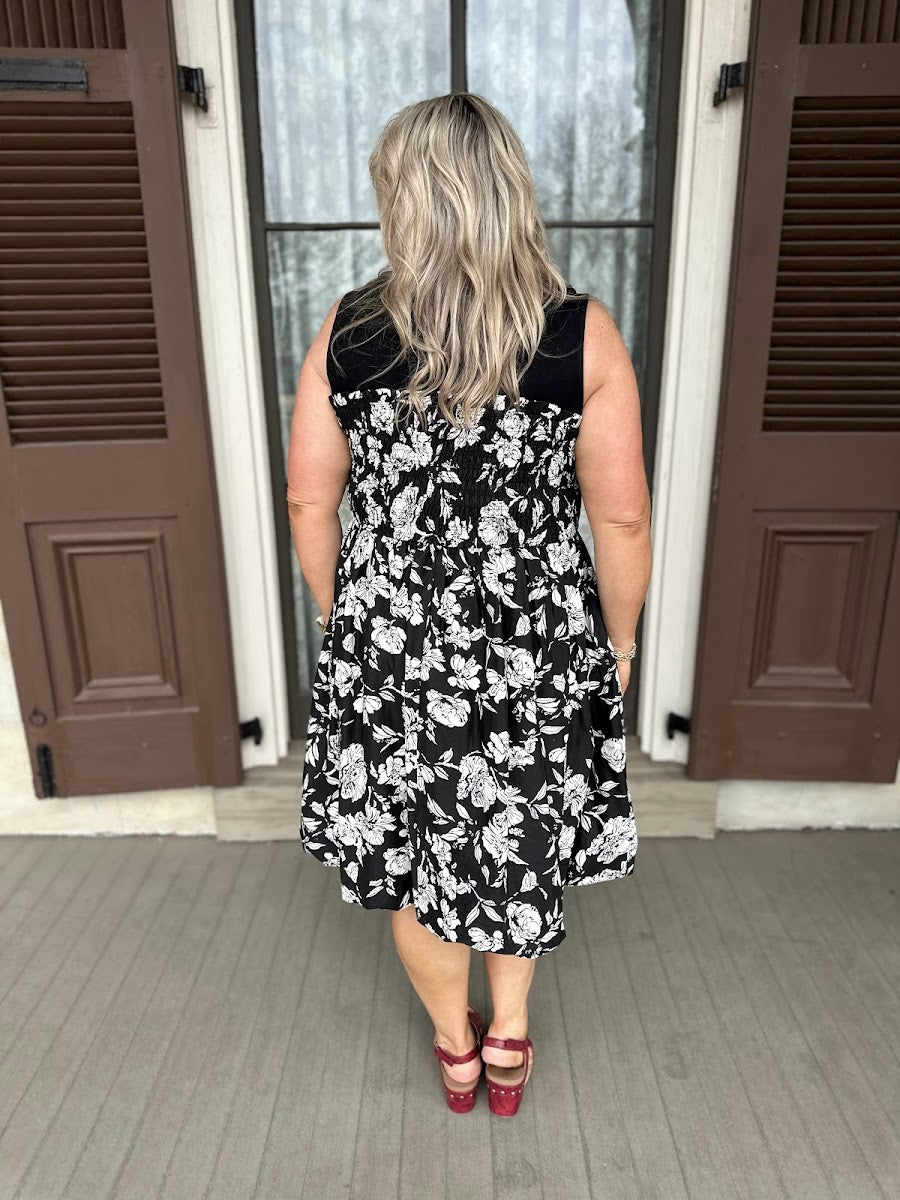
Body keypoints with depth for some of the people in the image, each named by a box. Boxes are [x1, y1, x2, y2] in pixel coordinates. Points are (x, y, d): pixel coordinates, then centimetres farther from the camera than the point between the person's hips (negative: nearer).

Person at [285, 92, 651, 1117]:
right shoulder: (583, 334, -11)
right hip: (535, 648, 0)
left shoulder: (345, 330, -6)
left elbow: (308, 503, -1)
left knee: (413, 854, 22)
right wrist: (619, 640, 7)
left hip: (389, 645, 1)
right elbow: (621, 520, -9)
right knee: (520, 847, 25)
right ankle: (509, 1036, 45)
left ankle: (455, 1046, 46)